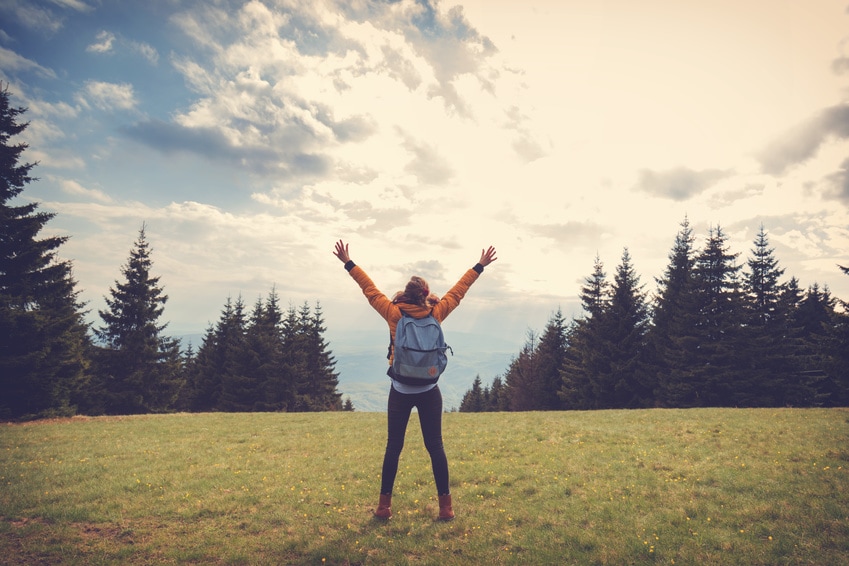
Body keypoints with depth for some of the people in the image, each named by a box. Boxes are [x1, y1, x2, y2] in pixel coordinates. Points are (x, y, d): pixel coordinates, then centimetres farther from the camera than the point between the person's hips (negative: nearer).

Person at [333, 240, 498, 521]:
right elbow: (458, 291, 8)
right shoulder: (435, 314, -2)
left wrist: (348, 262, 14)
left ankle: (384, 505, 13)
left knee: (393, 447, 9)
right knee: (435, 446, 6)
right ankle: (445, 505, 9)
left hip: (400, 391, 0)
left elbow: (370, 290, 4)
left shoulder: (394, 314, -5)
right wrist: (480, 265, 19)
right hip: (429, 391, 1)